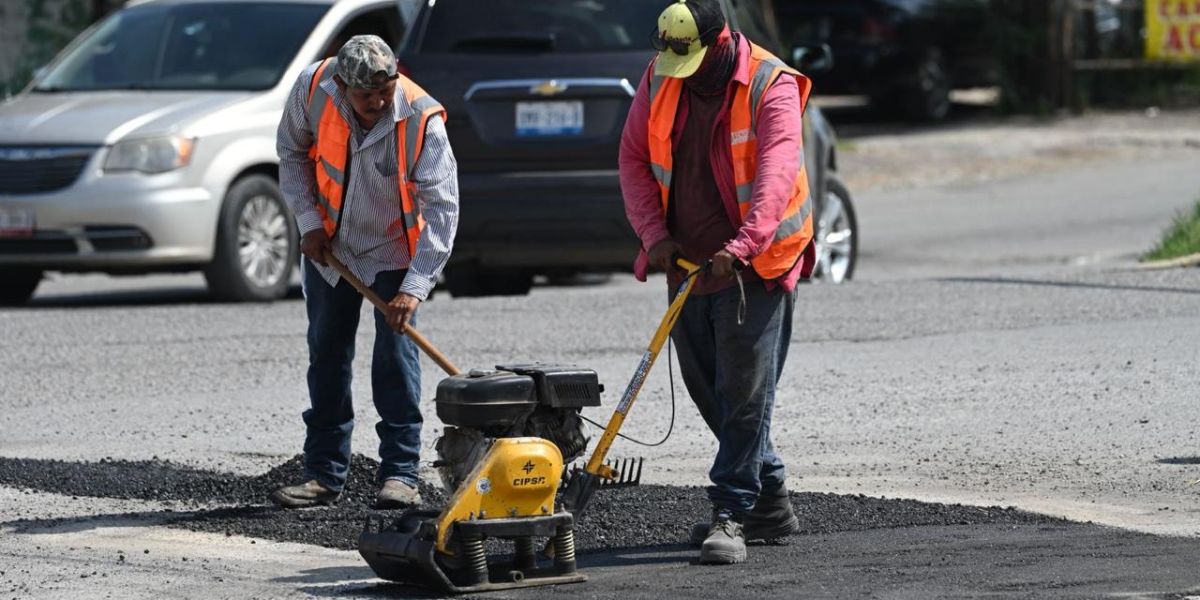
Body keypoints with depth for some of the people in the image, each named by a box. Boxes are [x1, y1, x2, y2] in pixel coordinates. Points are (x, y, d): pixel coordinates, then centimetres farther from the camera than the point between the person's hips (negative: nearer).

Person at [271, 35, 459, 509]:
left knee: (395, 356, -10)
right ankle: (324, 474, 15)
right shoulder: (313, 88, -21)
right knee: (326, 354, 8)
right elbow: (292, 152, -1)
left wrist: (415, 286, -35)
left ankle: (400, 474, -5)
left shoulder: (421, 120, -30)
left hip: (394, 252, -3)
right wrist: (308, 221, -9)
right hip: (329, 244, 3)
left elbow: (442, 208, -29)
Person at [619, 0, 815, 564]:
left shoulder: (772, 86, -17)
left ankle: (730, 516, -8)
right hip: (688, 260, 7)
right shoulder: (659, 79, 1)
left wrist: (741, 247, -41)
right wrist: (655, 234, -9)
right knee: (706, 386, 13)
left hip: (753, 264, -7)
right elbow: (634, 158, 5)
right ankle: (770, 501, 25)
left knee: (745, 391, -10)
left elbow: (777, 171, -28)